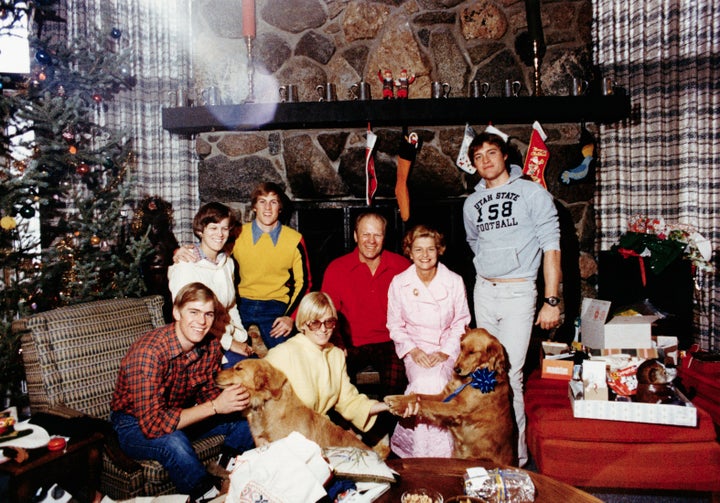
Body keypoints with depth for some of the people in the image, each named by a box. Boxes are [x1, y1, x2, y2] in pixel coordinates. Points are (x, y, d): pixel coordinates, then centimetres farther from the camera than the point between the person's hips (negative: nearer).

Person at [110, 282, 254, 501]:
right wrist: (215, 407, -36)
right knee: (174, 442, -37)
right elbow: (152, 424, -36)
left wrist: (233, 399, -23)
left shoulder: (211, 346, -11)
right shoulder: (149, 352, -32)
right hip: (134, 425, -6)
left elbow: (209, 394, 0)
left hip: (179, 413, 6)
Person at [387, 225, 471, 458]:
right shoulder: (399, 283, -1)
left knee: (438, 380, -31)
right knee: (425, 382, -31)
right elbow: (395, 325, 5)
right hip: (414, 348, 0)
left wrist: (445, 352, -9)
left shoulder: (454, 282, -1)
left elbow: (461, 323, 5)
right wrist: (413, 350, -11)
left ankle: (442, 452, -13)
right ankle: (421, 453, -14)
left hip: (447, 348, 0)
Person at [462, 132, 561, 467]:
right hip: (483, 291, 5)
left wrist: (551, 300, -13)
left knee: (510, 374, -8)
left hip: (518, 292, -5)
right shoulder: (472, 204, 12)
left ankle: (516, 454, 6)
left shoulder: (532, 193, -3)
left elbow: (551, 247, -7)